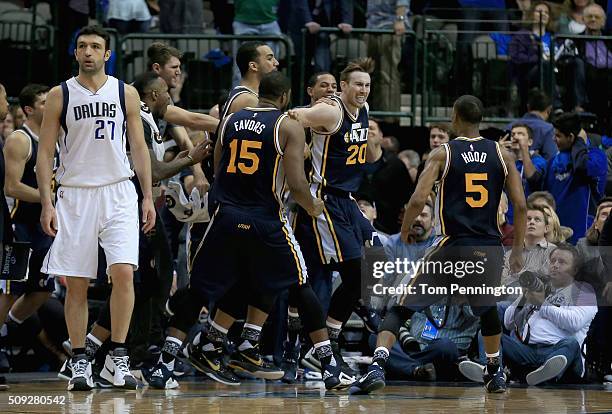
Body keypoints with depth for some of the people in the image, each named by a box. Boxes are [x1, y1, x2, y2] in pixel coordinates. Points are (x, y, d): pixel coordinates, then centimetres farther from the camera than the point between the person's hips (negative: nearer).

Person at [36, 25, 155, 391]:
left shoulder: (125, 93, 6)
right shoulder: (60, 96, 3)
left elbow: (139, 147, 9)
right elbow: (45, 152, 3)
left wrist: (148, 197, 2)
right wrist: (46, 203, -5)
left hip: (118, 193, 0)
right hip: (74, 195, 0)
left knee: (123, 272, -15)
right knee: (76, 284, 1)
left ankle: (117, 358, -7)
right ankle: (80, 363, 9)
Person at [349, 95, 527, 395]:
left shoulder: (442, 154, -1)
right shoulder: (501, 154, 7)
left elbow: (418, 201, -11)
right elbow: (520, 205, 3)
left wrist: (404, 235, 6)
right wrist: (517, 250, 13)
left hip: (453, 245, -3)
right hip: (489, 247, 3)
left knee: (401, 309, 2)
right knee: (487, 308, 33)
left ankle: (377, 366, -17)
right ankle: (495, 373, 38)